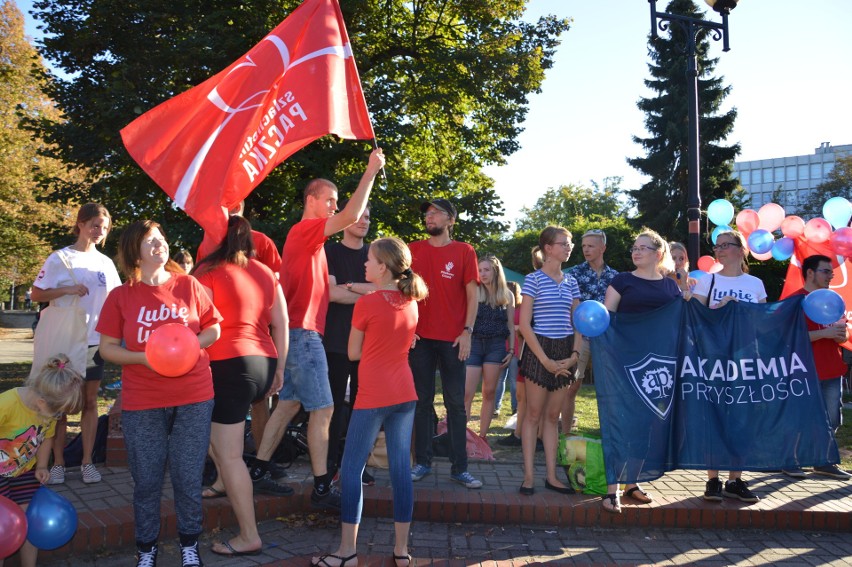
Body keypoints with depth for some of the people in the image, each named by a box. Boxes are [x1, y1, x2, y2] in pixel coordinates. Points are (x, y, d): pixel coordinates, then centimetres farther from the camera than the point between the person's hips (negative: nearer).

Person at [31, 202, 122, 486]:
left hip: (95, 341, 3)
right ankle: (58, 462, 13)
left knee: (89, 401, 7)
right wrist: (67, 289, -17)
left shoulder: (106, 263, 8)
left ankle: (87, 462, 13)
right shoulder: (59, 258, -2)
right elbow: (36, 294, -4)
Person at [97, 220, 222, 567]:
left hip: (193, 399, 0)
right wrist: (142, 357, -15)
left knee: (189, 479, 5)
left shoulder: (188, 285, 1)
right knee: (146, 481, 7)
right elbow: (108, 348, 2)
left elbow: (214, 329, 7)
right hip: (141, 403, 0)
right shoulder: (121, 296, 0)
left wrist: (190, 345, -12)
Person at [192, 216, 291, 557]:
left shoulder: (209, 272, -5)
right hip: (264, 363, 7)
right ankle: (224, 484, 43)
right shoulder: (266, 274, 10)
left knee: (229, 454, -1)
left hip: (228, 364, -7)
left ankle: (249, 537, 2)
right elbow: (281, 325, 11)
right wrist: (279, 369, 19)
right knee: (212, 424, 31)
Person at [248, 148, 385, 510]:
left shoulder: (308, 237, 20)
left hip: (299, 333, 10)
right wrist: (371, 171, -18)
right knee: (322, 409, -7)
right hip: (303, 332, -10)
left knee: (288, 404, 14)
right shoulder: (305, 230, -10)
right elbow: (351, 215, -25)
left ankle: (258, 471, 21)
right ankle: (322, 489, -2)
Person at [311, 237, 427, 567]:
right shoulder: (410, 302, 6)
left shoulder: (367, 304, -11)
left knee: (352, 469, 3)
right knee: (401, 469, 8)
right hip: (405, 394, 6)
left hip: (373, 397, -6)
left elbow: (353, 353, -2)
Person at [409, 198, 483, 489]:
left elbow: (472, 294, 1)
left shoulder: (464, 251, 3)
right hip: (419, 337, 2)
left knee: (456, 404, 2)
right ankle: (422, 462, 16)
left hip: (452, 339, -1)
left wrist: (467, 331, -7)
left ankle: (459, 468, 9)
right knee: (422, 402, 7)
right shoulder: (413, 250, 8)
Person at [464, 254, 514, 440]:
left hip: (496, 346, 2)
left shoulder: (507, 296, 6)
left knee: (489, 392, 6)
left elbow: (511, 326, 9)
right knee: (466, 393, -8)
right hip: (474, 343, -2)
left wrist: (511, 350, 3)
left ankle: (483, 436, 14)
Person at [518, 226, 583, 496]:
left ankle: (551, 476, 14)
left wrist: (574, 355, -4)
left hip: (565, 352, 5)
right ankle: (529, 476, 7)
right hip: (539, 349, -5)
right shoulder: (533, 279, -5)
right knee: (534, 414, 1)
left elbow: (577, 323, 12)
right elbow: (524, 325, -10)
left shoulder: (571, 282, 11)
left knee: (552, 415, 10)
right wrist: (545, 360, -14)